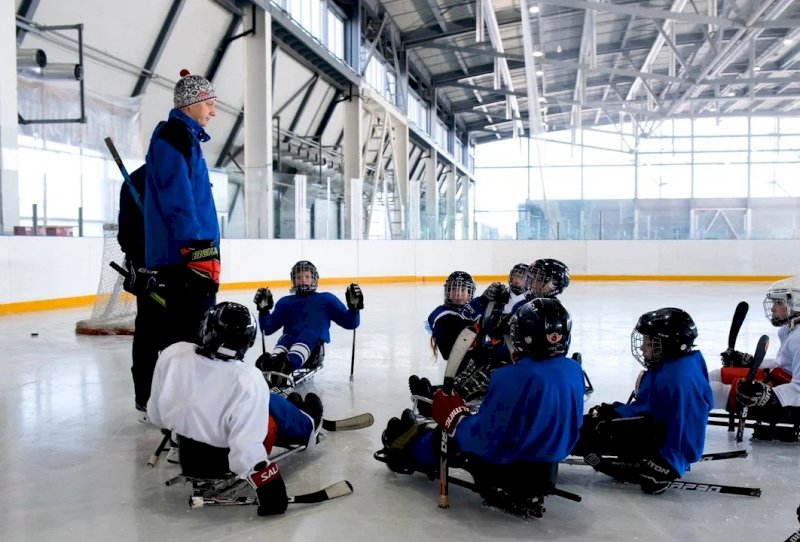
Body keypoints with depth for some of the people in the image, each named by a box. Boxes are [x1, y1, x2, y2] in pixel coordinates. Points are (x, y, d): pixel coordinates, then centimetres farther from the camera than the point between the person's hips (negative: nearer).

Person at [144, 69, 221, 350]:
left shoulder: (185, 138, 23)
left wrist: (204, 252, 27)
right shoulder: (174, 137, -9)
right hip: (184, 256, -11)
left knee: (180, 332, 16)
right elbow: (178, 202, -19)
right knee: (190, 335, -13)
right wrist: (200, 252, -23)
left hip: (182, 256, 11)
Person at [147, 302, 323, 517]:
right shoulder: (248, 382, -32)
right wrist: (268, 484, -20)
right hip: (223, 459, -5)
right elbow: (246, 448, -32)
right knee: (273, 407, 11)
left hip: (188, 454, 5)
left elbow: (155, 415, -3)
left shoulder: (171, 354, -19)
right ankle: (306, 428, 40)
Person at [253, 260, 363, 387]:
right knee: (285, 339, -33)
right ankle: (271, 364, -67)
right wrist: (264, 309, 6)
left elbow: (350, 323, 17)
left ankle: (287, 366, -67)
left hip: (316, 344, -2)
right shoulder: (285, 302, 28)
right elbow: (268, 329, 22)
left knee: (308, 334, -36)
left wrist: (354, 307, -2)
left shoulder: (327, 299, 24)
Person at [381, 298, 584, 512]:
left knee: (447, 440, 17)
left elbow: (483, 440, -24)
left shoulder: (512, 378, -28)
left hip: (505, 472, -7)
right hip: (549, 472, 7)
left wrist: (454, 417, -7)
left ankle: (407, 449, 47)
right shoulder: (574, 371, -6)